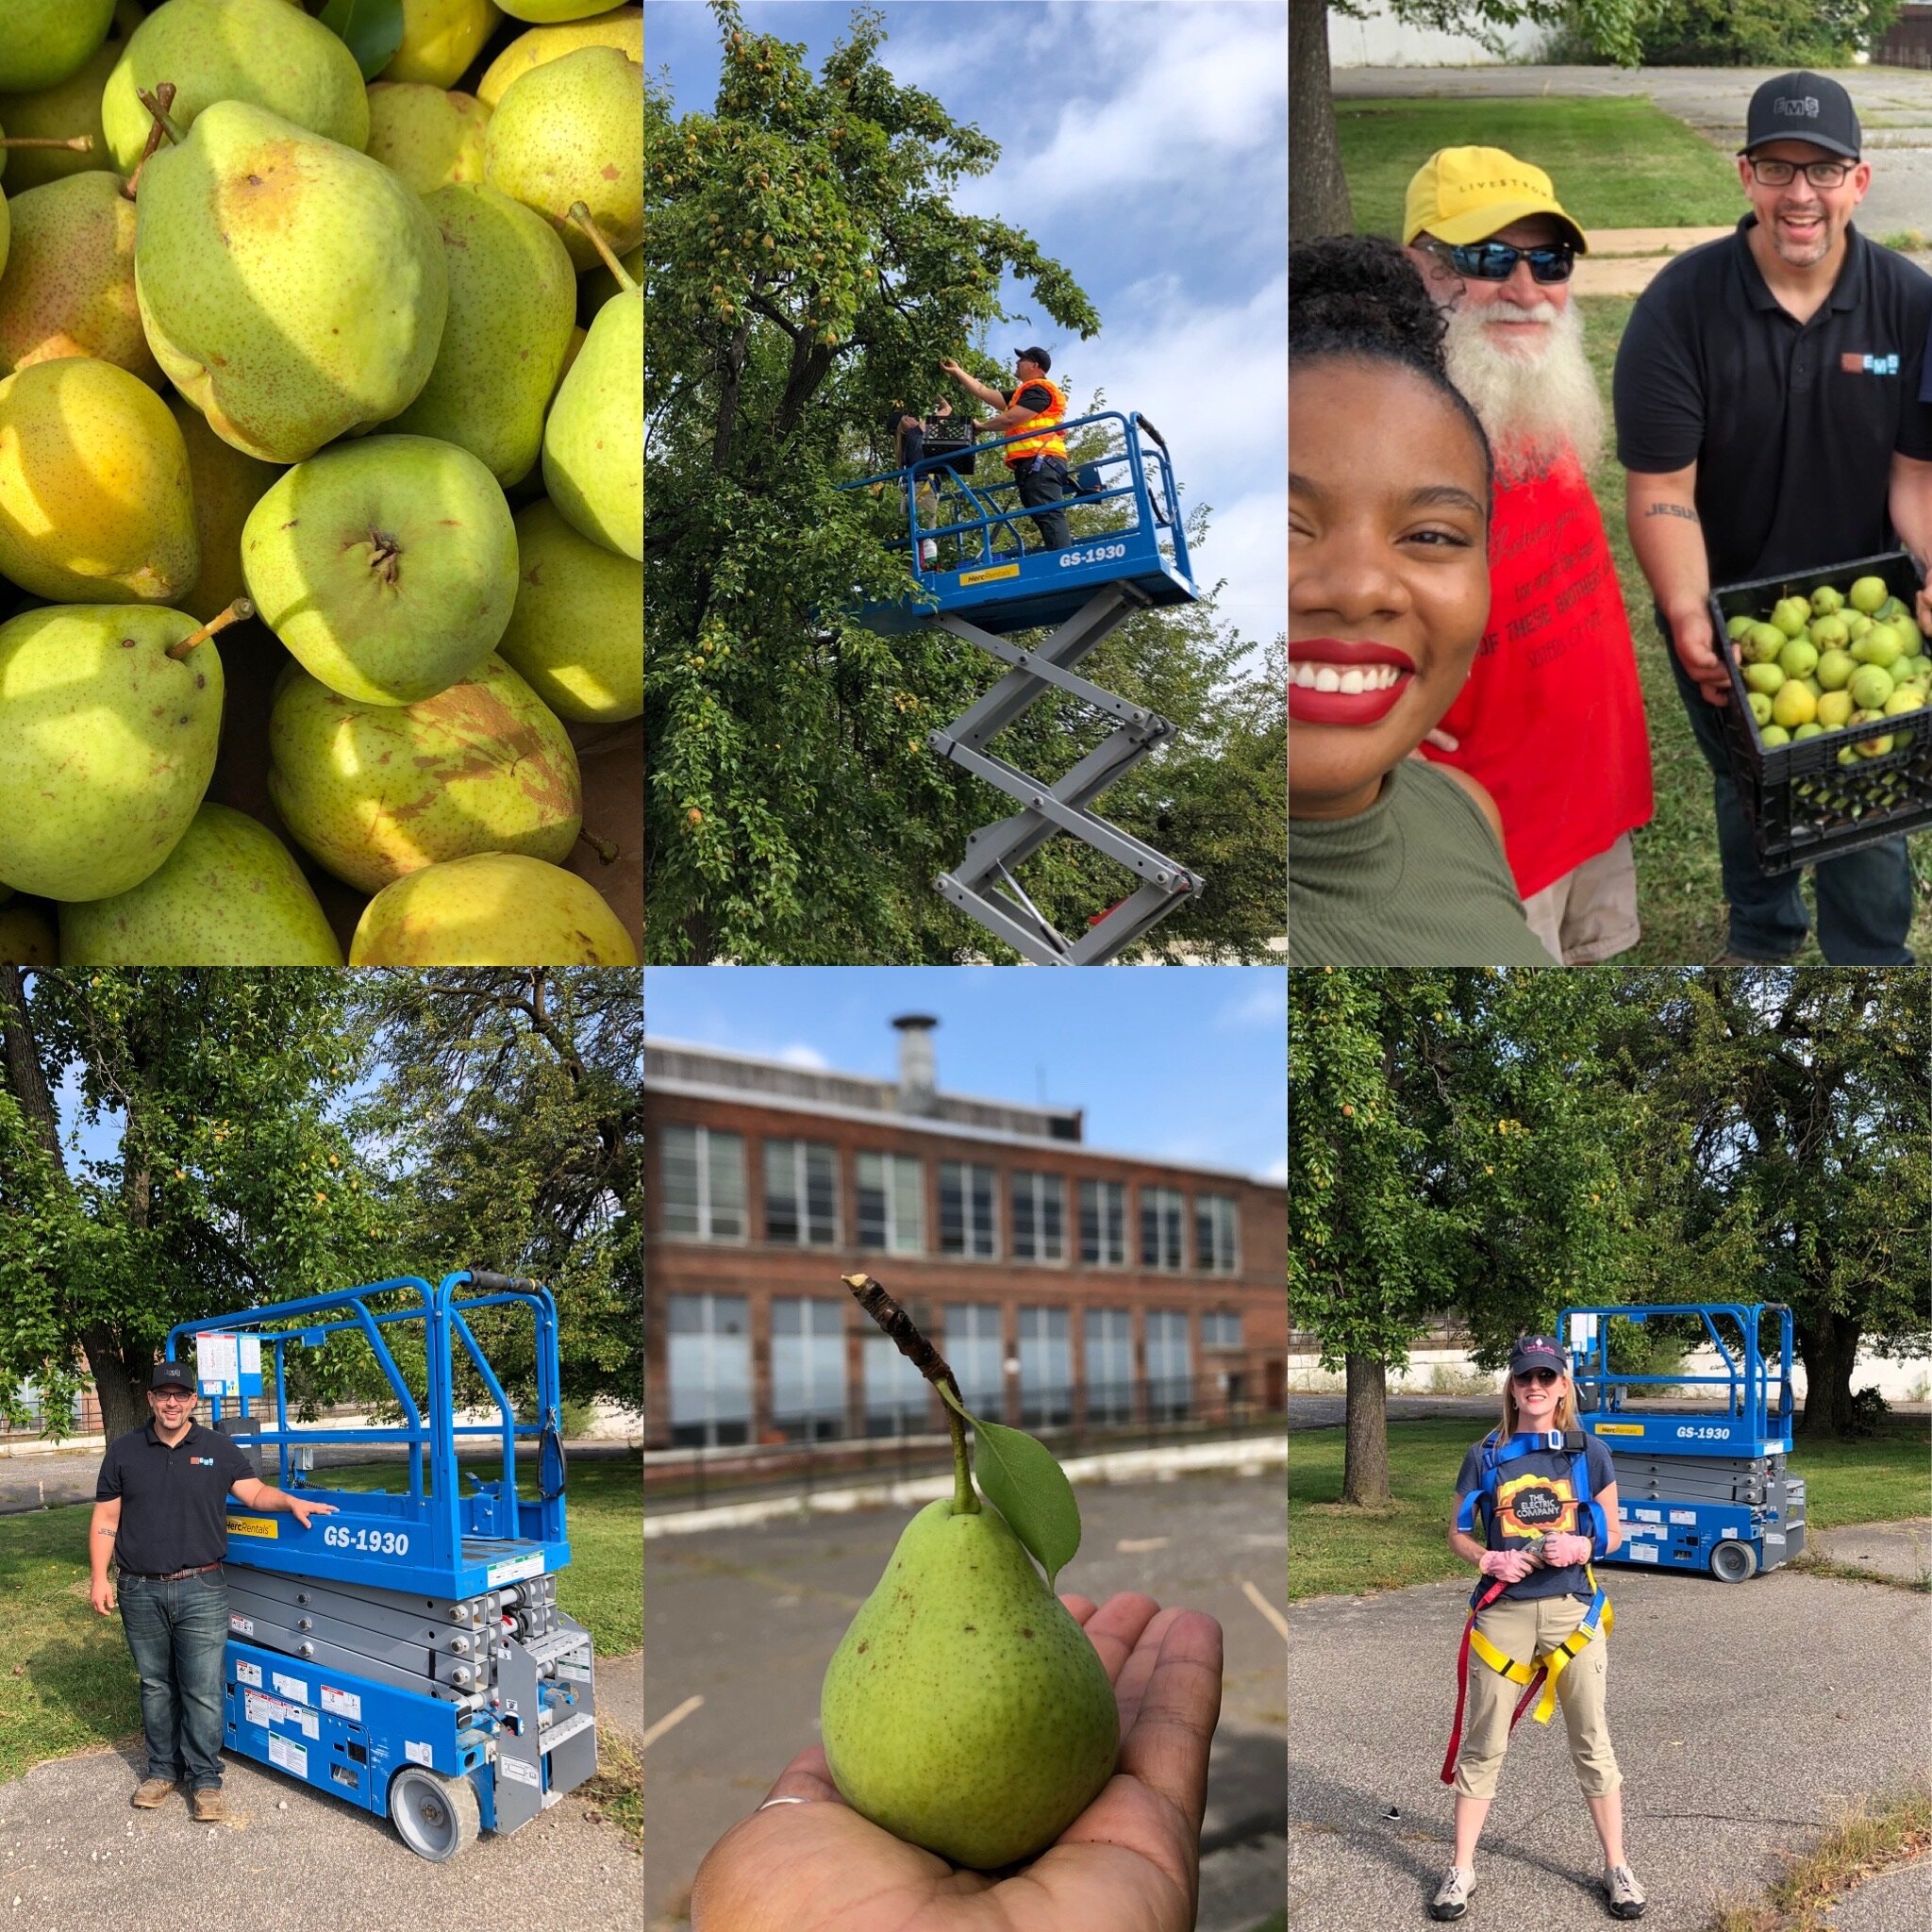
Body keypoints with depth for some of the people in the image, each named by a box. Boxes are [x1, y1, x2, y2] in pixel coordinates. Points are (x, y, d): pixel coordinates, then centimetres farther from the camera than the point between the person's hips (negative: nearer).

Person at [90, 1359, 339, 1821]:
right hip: (141, 1592, 1)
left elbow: (255, 1492, 4)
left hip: (201, 1591, -1)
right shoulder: (124, 1451, 4)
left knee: (203, 1691, -2)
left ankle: (204, 1779, 9)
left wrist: (291, 1502, -15)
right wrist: (99, 1578, -2)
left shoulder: (218, 1448, 4)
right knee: (156, 1686, 13)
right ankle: (163, 1769, 28)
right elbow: (105, 1519, 5)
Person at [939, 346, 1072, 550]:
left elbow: (1009, 420, -8)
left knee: (1050, 517, -23)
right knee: (1049, 518, -2)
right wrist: (957, 372, 37)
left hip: (1040, 462, -10)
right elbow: (984, 392, 34)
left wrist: (981, 425, 8)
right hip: (1035, 465, 10)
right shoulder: (1022, 395, 31)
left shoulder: (1038, 390, 1)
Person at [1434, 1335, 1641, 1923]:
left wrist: (1580, 1547, -13)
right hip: (1503, 1610, 0)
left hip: (1572, 1609, 0)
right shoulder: (1487, 1455, 2)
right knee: (1483, 1744, 5)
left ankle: (1616, 1867, 23)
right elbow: (1458, 1533, 8)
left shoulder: (1588, 1453, 2)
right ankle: (1461, 1870, 15)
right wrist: (1486, 1559, -12)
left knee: (1592, 1740, 7)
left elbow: (1612, 1533, 8)